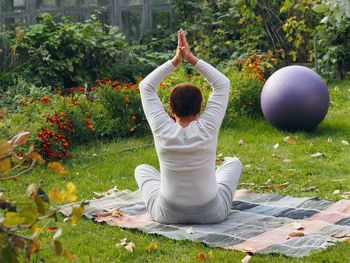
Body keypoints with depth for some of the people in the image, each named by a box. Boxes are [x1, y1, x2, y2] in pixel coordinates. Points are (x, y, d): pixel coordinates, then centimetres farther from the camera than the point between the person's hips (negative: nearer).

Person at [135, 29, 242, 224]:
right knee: (234, 162, 27)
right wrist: (192, 59, -7)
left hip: (168, 215, 0)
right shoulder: (208, 129, -18)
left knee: (142, 169, 28)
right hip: (211, 214, 0)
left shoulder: (162, 130, -17)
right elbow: (223, 84, -5)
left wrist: (175, 61, -6)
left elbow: (146, 87, -3)